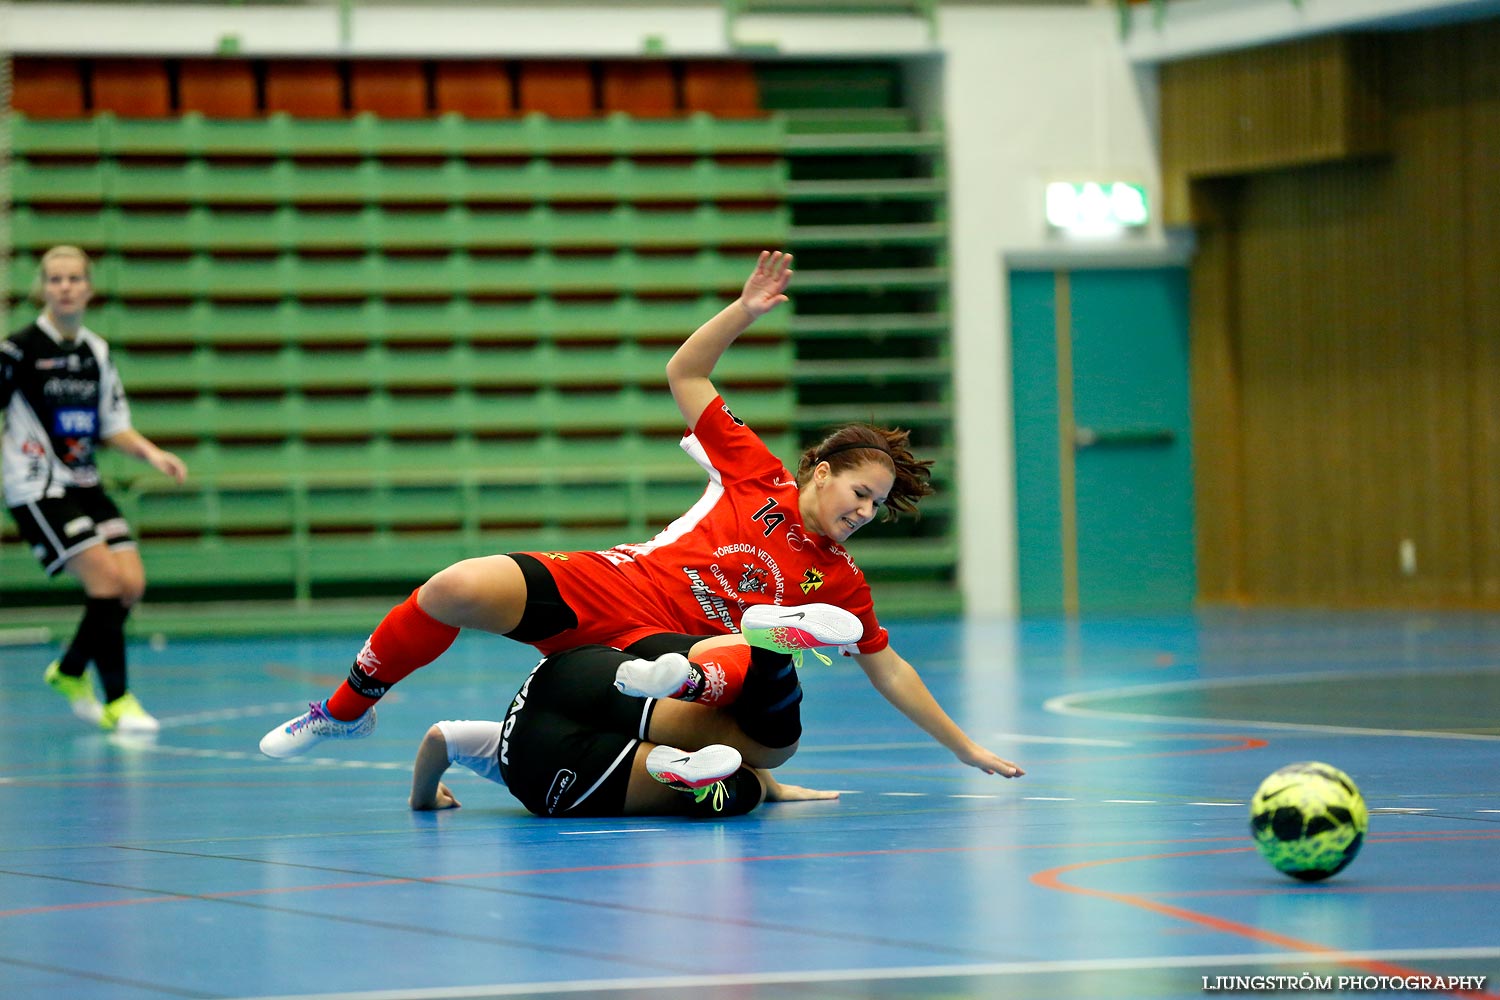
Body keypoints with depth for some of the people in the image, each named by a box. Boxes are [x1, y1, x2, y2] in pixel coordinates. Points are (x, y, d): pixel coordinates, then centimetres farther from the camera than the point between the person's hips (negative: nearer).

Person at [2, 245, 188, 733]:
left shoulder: (97, 352, 9)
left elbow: (113, 426, 15)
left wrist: (152, 454, 2)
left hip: (84, 486, 7)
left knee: (132, 583, -2)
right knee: (106, 580, -16)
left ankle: (69, 673, 22)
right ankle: (116, 701, -7)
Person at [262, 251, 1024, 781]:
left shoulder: (840, 585, 11)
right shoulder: (757, 477, 8)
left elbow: (889, 671, 18)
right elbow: (684, 374, 10)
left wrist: (967, 749, 17)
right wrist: (745, 311, -5)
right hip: (599, 586, 0)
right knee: (454, 590, -25)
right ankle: (346, 711, -6)